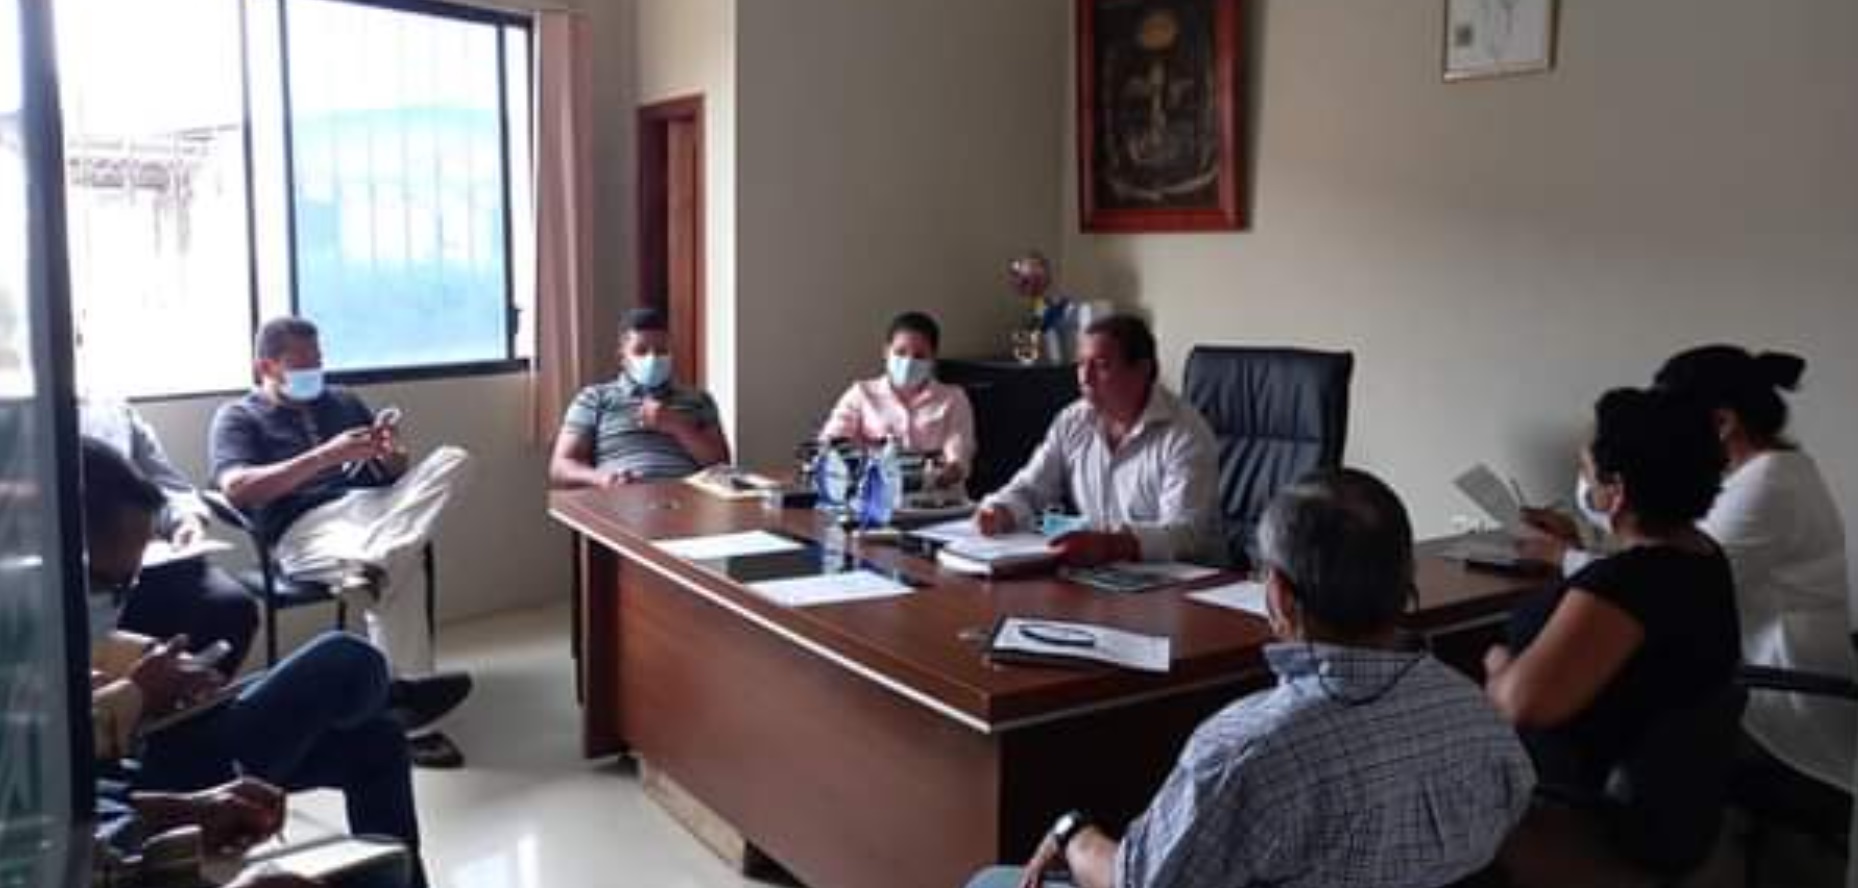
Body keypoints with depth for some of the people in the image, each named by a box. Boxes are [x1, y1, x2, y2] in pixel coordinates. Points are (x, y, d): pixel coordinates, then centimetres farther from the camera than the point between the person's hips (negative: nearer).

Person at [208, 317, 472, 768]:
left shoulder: (343, 401, 28)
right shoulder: (238, 417, 13)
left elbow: (396, 475, 25)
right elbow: (237, 488, -7)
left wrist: (391, 452, -1)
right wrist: (326, 455, -15)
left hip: (378, 505, 5)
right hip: (306, 526, -5)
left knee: (451, 459, -24)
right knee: (399, 571, -37)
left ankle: (374, 563, -42)